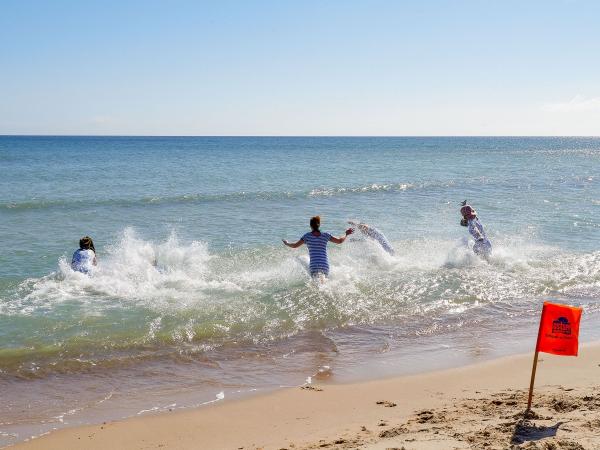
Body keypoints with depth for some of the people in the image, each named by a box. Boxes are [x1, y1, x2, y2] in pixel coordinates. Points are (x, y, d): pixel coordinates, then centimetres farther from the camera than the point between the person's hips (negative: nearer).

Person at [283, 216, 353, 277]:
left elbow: (295, 246, 11)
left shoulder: (307, 236, 4)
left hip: (314, 266, -2)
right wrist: (346, 234, 31)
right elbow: (339, 241, 14)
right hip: (325, 266, 2)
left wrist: (287, 243, 30)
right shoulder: (325, 235, 8)